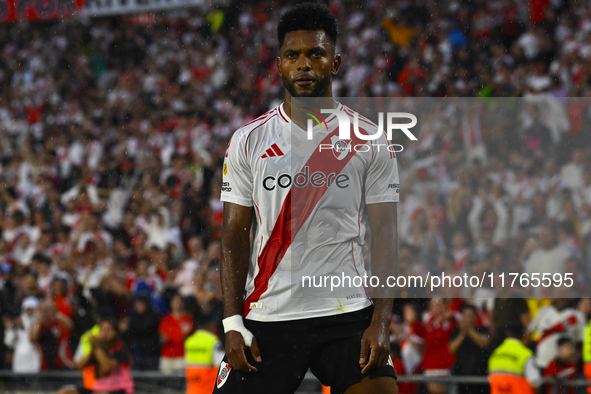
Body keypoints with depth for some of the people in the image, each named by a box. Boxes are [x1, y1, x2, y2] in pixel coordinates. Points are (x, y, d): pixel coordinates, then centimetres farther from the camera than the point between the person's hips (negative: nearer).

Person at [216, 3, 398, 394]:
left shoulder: (370, 142, 4)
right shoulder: (249, 141, 7)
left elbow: (385, 237, 1)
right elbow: (235, 234, 6)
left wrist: (381, 322, -11)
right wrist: (233, 324, -4)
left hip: (348, 315, -1)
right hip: (268, 316, 1)